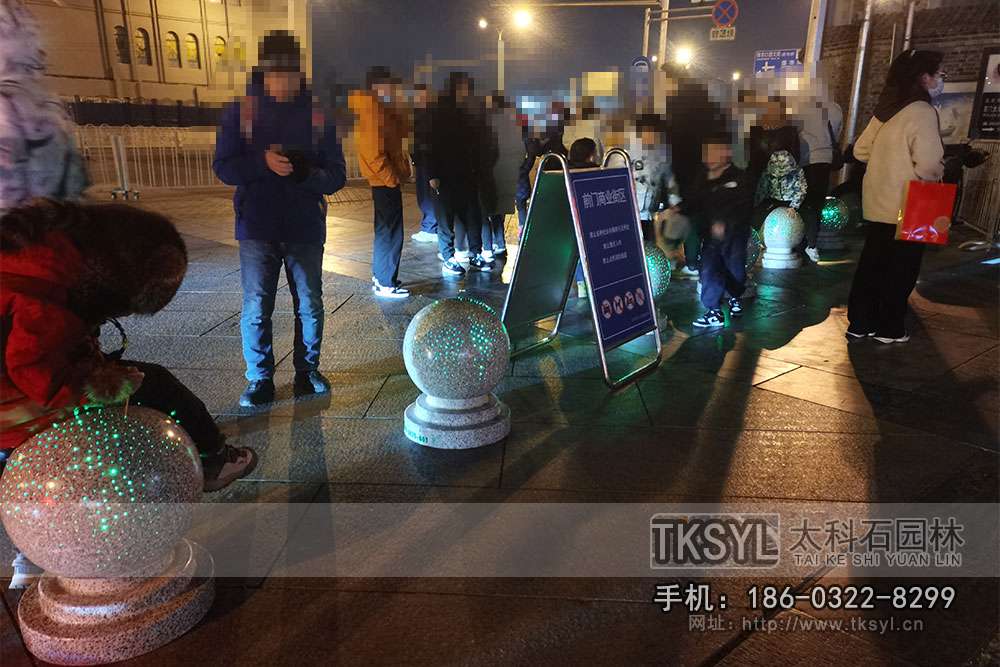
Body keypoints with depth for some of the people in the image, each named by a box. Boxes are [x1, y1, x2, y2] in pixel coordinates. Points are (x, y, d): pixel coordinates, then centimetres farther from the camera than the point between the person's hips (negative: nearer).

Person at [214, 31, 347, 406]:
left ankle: (307, 371, 26)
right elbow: (223, 167, -1)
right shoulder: (240, 111, 2)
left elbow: (337, 176, 0)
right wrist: (264, 162, -19)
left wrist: (307, 173, -21)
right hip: (257, 229, -1)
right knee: (256, 309, 1)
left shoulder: (318, 114, 3)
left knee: (310, 306, 9)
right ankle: (260, 381, 15)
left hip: (306, 229, 1)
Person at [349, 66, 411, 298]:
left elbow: (401, 130, 16)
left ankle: (381, 277, 27)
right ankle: (386, 284, 4)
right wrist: (392, 178, -18)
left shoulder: (382, 109, 13)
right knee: (391, 233, -4)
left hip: (387, 180, 11)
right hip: (386, 181, -11)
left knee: (385, 230, 17)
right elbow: (374, 153, -22)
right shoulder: (373, 111, -18)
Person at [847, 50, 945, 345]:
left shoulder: (886, 110, 7)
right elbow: (928, 165, -24)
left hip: (877, 204, 7)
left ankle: (860, 323, 19)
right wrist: (940, 173, -4)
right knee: (901, 271, 6)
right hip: (906, 207, -7)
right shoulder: (922, 111, -16)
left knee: (871, 264, 13)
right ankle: (889, 329, 16)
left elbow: (861, 149, 15)